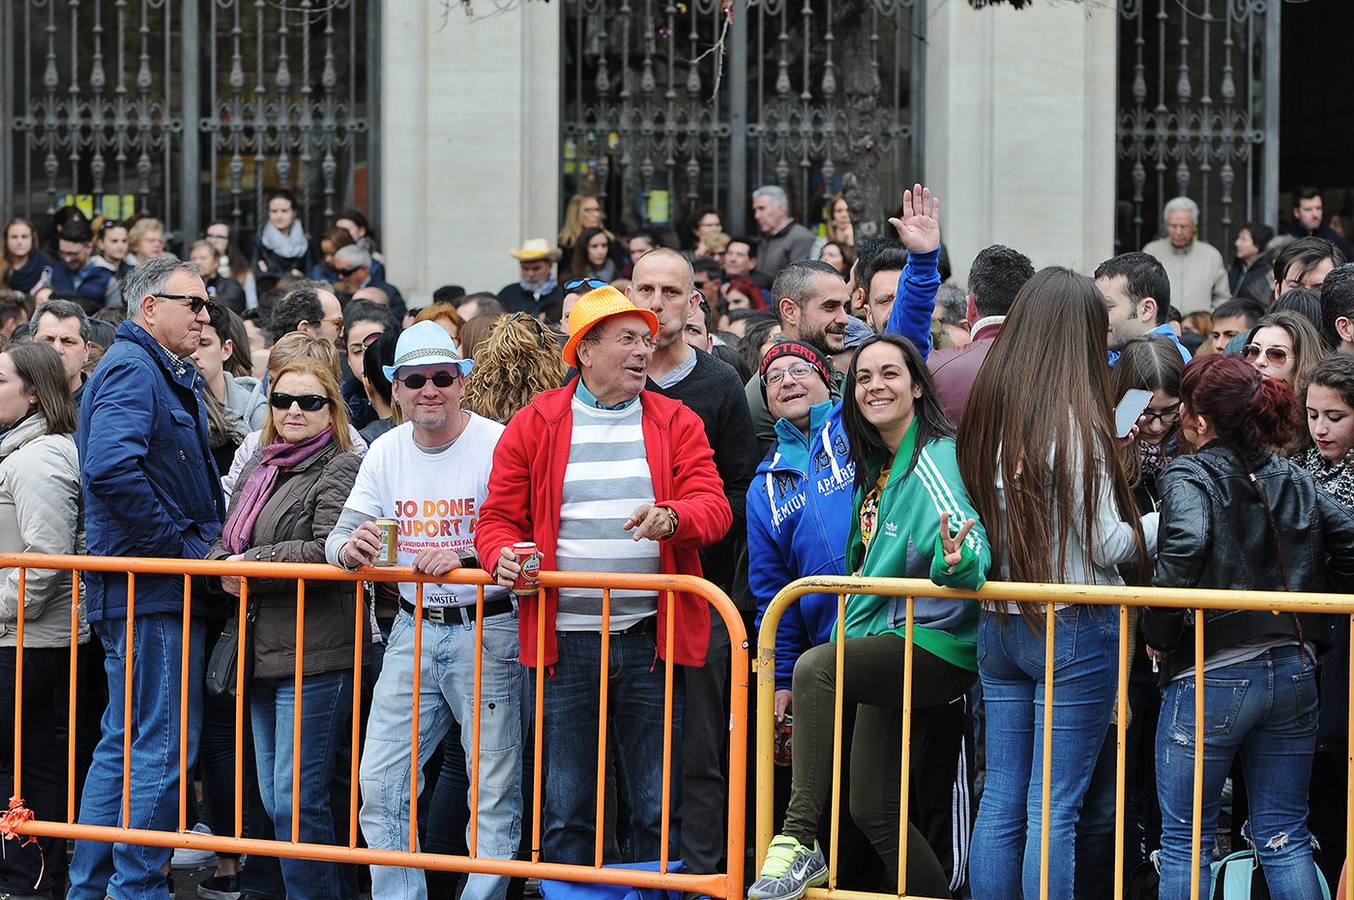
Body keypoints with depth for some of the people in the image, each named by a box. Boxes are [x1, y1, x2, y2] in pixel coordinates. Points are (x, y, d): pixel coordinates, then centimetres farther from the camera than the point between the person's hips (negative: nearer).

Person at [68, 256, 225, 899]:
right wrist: (179, 547, -20)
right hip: (151, 594, -11)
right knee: (164, 748, -8)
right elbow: (112, 470, -27)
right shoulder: (132, 370, -13)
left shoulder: (167, 376, 21)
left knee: (124, 744, 14)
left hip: (144, 593, 11)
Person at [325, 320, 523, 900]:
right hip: (413, 630, 6)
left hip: (487, 630, -6)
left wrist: (465, 560, -33)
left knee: (495, 795, -1)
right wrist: (349, 548, -17)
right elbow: (340, 535, 7)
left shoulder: (498, 445, -11)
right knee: (379, 784, 5)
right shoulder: (387, 451, 8)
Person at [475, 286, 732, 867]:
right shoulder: (535, 425, 7)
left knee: (654, 811, 5)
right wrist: (504, 556, -14)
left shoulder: (676, 423, 9)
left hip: (651, 640, 1)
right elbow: (499, 518, 8)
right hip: (565, 642, -1)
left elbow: (713, 507, -1)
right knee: (564, 810, 3)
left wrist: (672, 516, -23)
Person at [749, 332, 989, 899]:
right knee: (872, 809, 6)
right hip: (890, 646, 9)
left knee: (816, 667, -31)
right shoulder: (876, 466, 14)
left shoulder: (936, 459, -12)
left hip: (937, 644, -9)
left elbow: (974, 546, -27)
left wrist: (957, 562, -48)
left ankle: (798, 841, -31)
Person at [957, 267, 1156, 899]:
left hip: (999, 625, 6)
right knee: (1054, 807, -3)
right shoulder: (1076, 420, -12)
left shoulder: (985, 412, 5)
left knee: (1000, 799, 10)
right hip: (1074, 629, -6)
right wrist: (1167, 518, 6)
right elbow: (1109, 545, -10)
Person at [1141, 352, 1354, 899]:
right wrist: (1306, 600, 14)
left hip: (1211, 675, -6)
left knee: (1184, 840, 5)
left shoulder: (1189, 478, -10)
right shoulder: (1294, 481, 8)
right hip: (1294, 670, 6)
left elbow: (1184, 551, -28)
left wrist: (1157, 634, -15)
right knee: (1285, 839, 11)